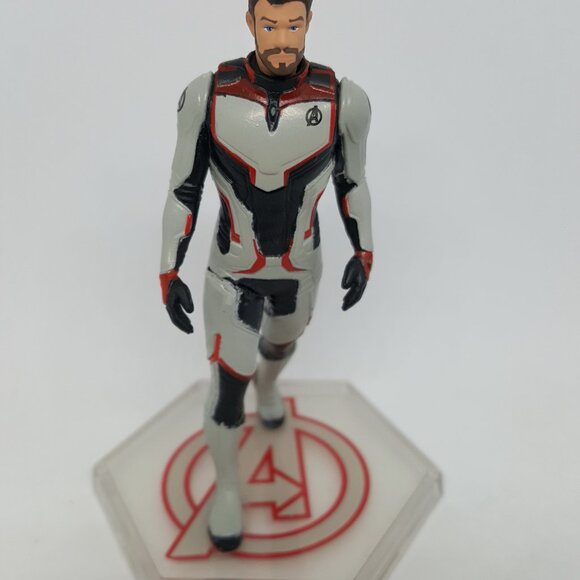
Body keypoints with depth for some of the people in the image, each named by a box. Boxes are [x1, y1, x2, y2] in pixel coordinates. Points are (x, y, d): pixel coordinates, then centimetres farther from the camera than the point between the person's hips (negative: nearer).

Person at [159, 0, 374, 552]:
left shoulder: (344, 100, -20)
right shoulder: (207, 96, -22)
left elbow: (352, 180, -2)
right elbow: (183, 188, -11)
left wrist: (363, 254, 2)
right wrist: (169, 274, -12)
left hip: (300, 267, 2)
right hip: (232, 269, -2)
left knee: (283, 338, 30)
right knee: (227, 385, 1)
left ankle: (268, 382, 69)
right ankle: (226, 485, 30)